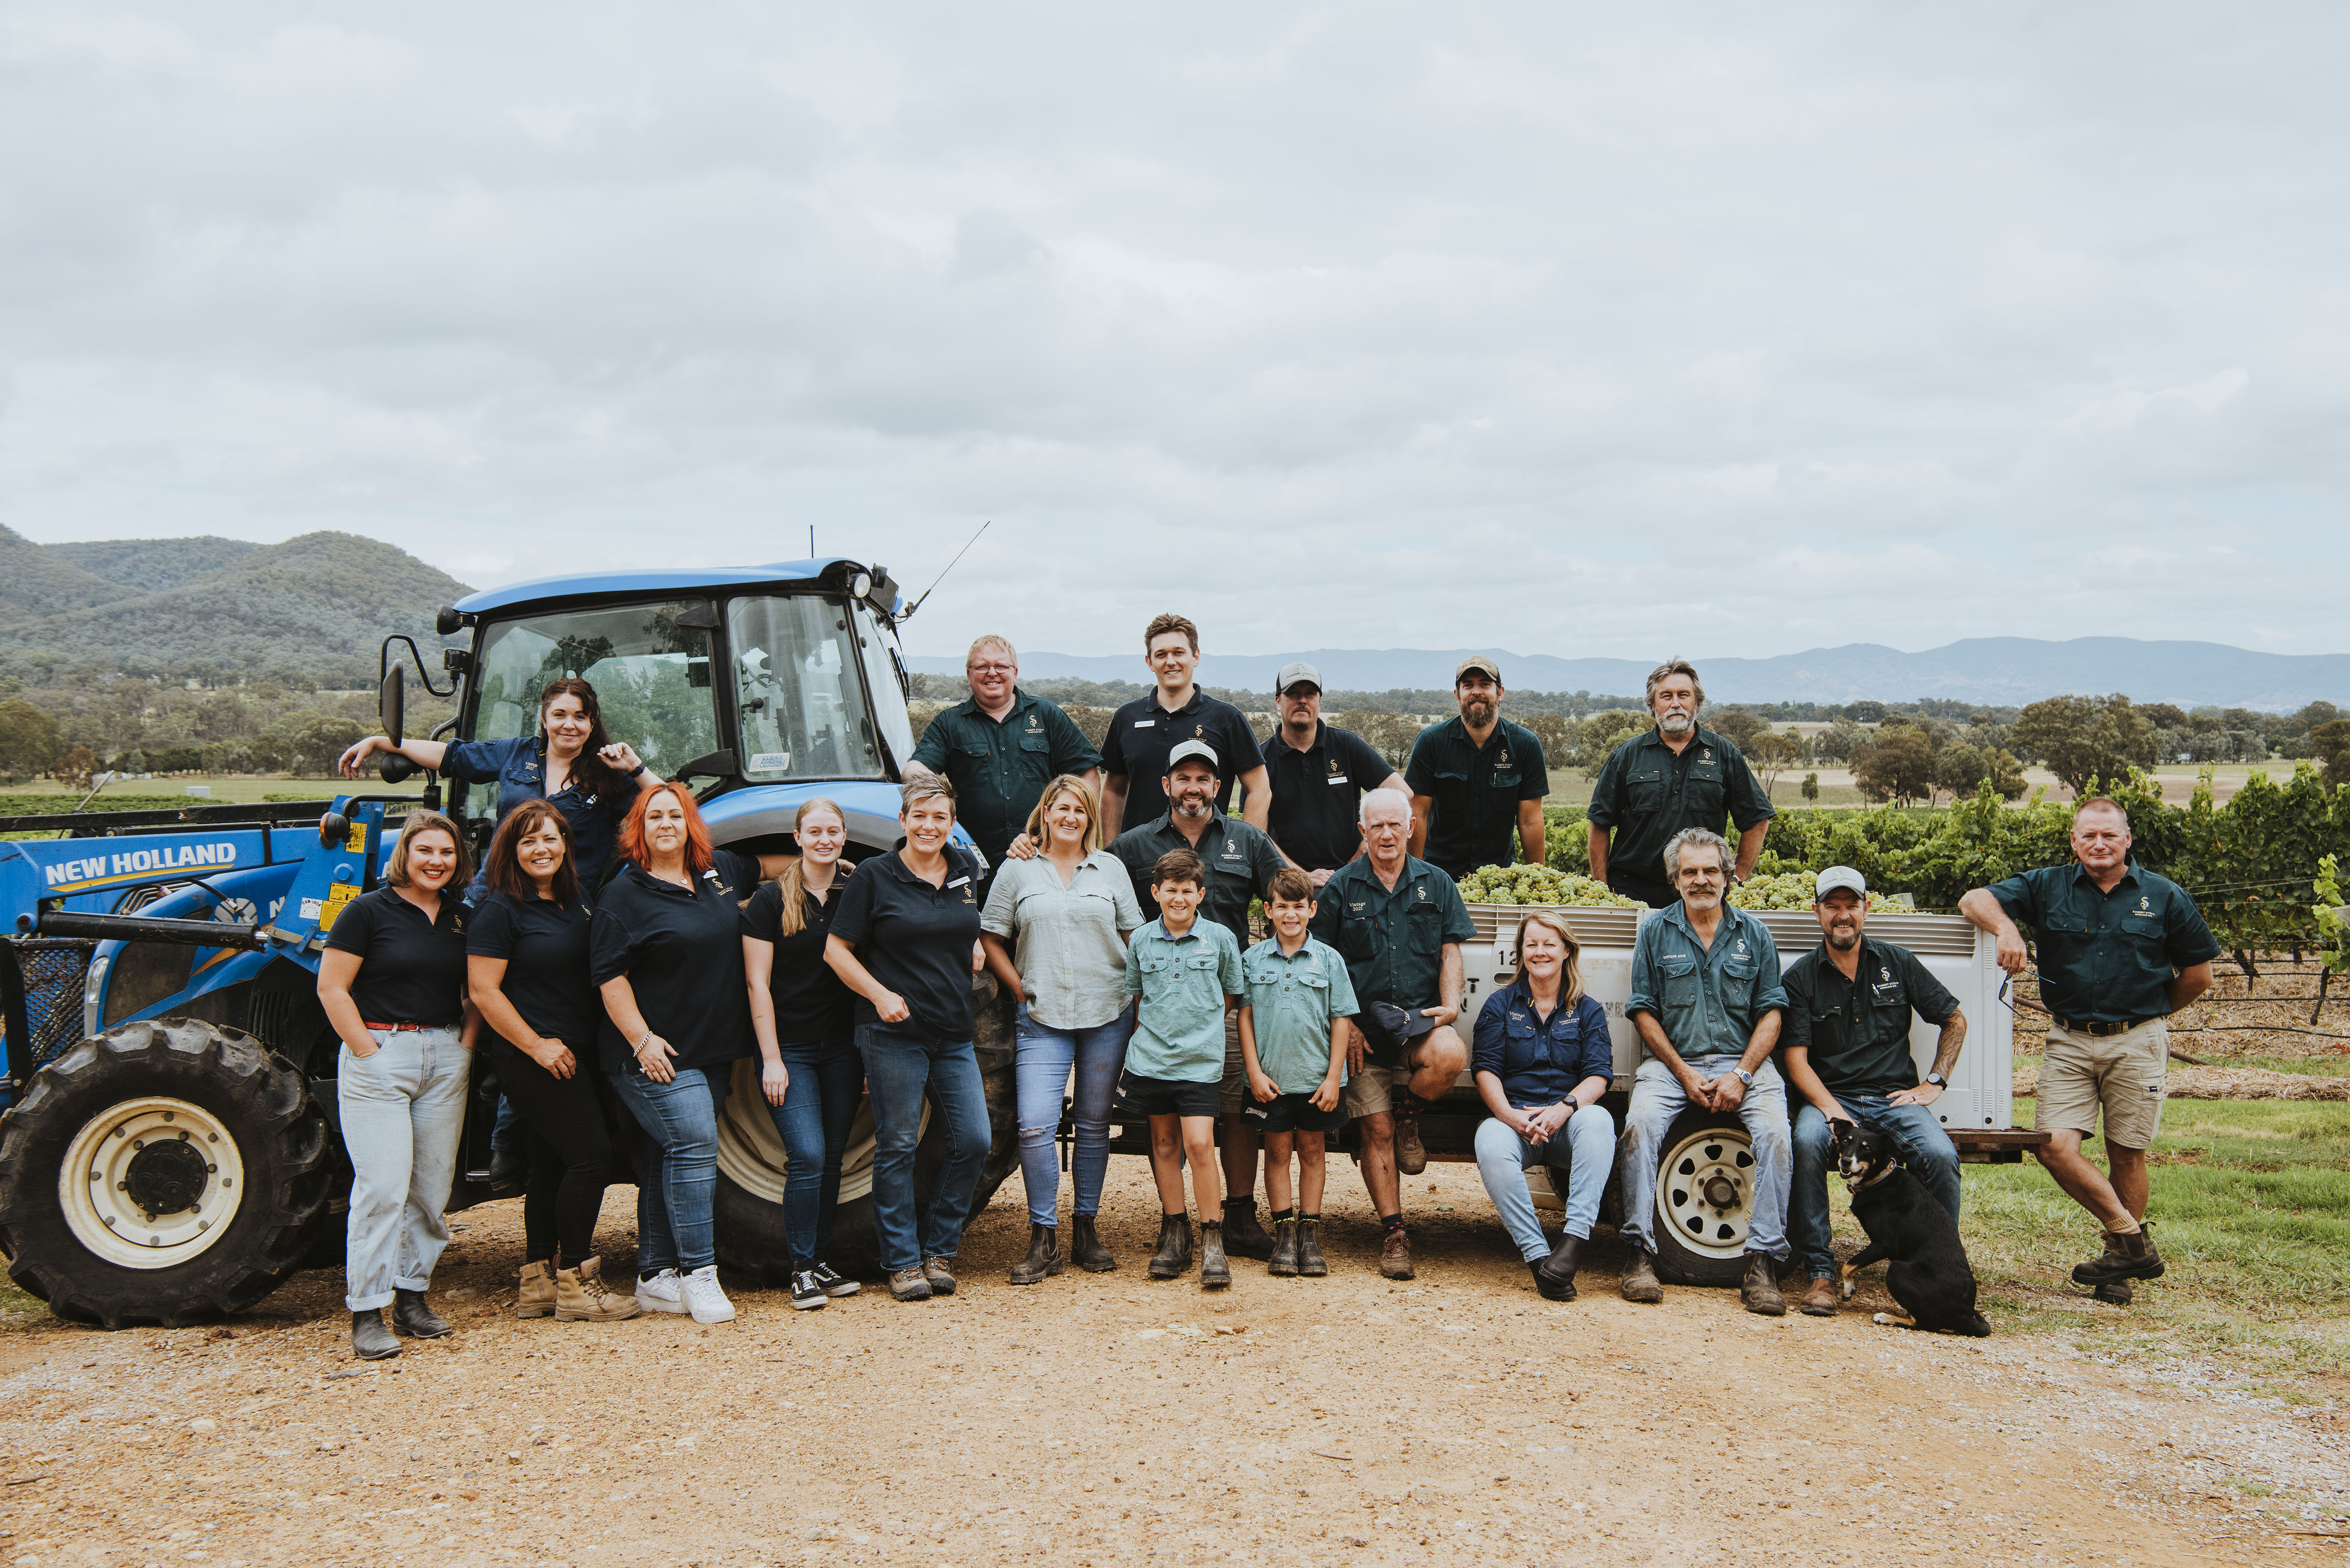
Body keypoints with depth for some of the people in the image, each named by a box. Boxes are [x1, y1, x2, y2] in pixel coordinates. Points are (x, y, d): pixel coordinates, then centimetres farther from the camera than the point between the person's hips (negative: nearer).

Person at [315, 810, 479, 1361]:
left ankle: (412, 1295, 17)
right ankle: (367, 1313, -5)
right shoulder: (368, 911, -3)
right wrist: (368, 1051, -11)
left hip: (446, 1060, 5)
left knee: (432, 1186, 6)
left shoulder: (462, 919, 12)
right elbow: (332, 989, -6)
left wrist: (466, 1043, 6)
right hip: (379, 1053, -5)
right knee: (383, 1187, -10)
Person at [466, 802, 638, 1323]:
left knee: (551, 1164, 12)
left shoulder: (576, 902, 12)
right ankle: (574, 1284, -3)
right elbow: (484, 991, -14)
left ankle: (537, 1283, 20)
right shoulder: (500, 909, -10)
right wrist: (536, 1045, -16)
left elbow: (593, 975, 25)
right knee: (590, 1154, -12)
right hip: (533, 1060, -8)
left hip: (573, 1055, 8)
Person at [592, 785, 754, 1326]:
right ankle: (697, 1273, -10)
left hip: (713, 1051, 7)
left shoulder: (715, 878, 13)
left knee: (667, 1156, 10)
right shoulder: (624, 894, -6)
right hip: (657, 1053, -6)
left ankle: (655, 1277, 14)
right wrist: (641, 1039, -18)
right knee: (694, 1143, -16)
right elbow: (610, 976, -10)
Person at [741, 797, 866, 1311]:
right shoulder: (770, 899, -3)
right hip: (790, 1049, -4)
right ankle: (803, 1269, -2)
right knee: (808, 1156, -13)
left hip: (843, 1050, 4)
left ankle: (823, 1261, 17)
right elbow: (758, 983, -5)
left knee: (832, 1159, 7)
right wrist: (771, 1059, -10)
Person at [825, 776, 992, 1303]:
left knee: (973, 1141, 0)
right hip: (894, 1033, -5)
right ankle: (903, 1262, 12)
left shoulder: (966, 868, 10)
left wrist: (974, 947, 10)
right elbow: (836, 949, -3)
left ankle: (939, 1249, 17)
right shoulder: (874, 875, -4)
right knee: (897, 1146, 1)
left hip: (955, 1035, 5)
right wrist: (881, 995, -15)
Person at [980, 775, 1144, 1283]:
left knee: (1094, 1124, 7)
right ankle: (1043, 1239, -2)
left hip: (1107, 1016, 1)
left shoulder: (1111, 868, 10)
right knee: (1035, 1126, -11)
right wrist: (1021, 991, 0)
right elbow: (991, 937, 8)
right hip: (1041, 1019, -1)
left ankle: (1086, 1230, 18)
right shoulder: (1017, 870, 6)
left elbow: (1135, 936, 12)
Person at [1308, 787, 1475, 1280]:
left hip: (1422, 1018, 0)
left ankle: (1408, 1111, -1)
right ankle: (1394, 1234, 6)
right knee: (1376, 1131, -4)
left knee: (1451, 1056, -33)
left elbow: (1450, 952, 9)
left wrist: (1449, 1004, -8)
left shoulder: (1436, 884, 11)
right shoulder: (1341, 888, 6)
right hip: (1365, 1026, 0)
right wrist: (1346, 1024, -2)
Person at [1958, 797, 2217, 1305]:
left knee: (2127, 1154, 3)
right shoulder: (2047, 888, 5)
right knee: (2056, 1146, -11)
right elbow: (1975, 900, -2)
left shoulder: (2163, 897, 4)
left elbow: (2198, 974, 12)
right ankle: (2134, 1241, 1)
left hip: (2137, 1043, -1)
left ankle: (2119, 1262, 18)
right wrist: (2006, 928, -22)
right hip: (2069, 1042, 1)